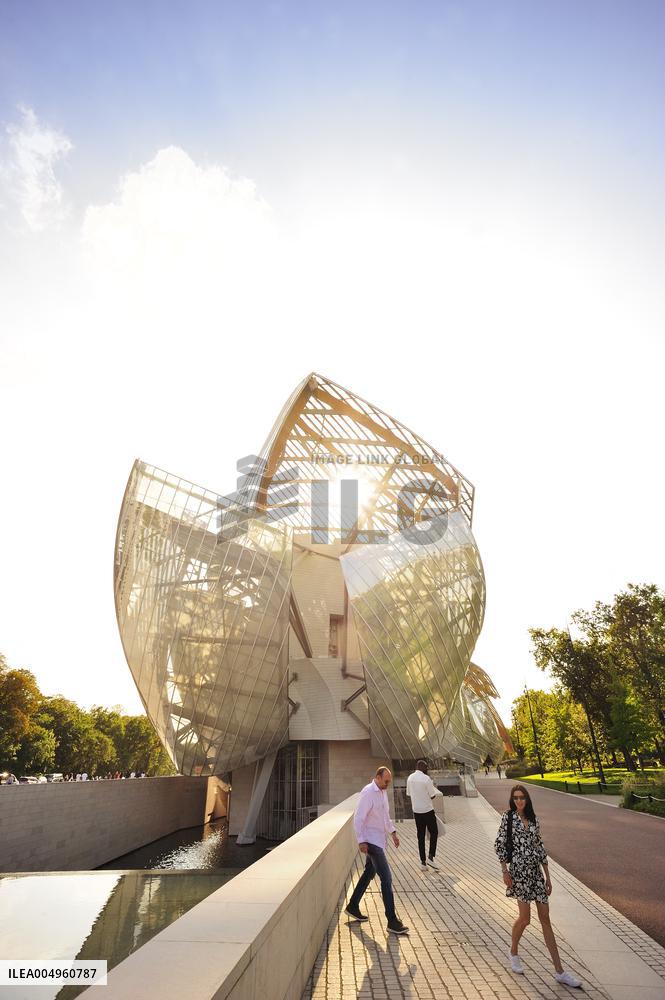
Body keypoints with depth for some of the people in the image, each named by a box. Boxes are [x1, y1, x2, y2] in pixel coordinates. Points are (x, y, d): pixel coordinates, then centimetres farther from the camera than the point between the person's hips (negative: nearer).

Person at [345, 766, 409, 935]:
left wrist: (393, 832, 18)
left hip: (379, 839, 9)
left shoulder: (383, 791, 8)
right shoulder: (368, 793, -21)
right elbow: (358, 818, -21)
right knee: (386, 878, -9)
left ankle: (353, 907, 33)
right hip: (371, 841, -9)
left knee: (369, 873, 19)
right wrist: (361, 841, -23)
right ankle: (392, 921, -3)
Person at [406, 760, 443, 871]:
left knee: (421, 836, 11)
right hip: (427, 810, -5)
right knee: (434, 833, 11)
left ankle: (423, 862, 13)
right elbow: (433, 796, -11)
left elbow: (409, 794, 10)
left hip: (416, 811, 5)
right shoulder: (426, 779, -16)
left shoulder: (410, 778, 3)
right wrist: (434, 788, 8)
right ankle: (430, 857, 1)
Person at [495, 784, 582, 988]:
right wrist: (505, 871, -10)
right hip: (519, 870, -4)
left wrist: (548, 876, 12)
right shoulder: (508, 817, -5)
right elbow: (499, 844, -6)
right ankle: (513, 953, 25)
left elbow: (540, 847, 12)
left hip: (536, 870, 5)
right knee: (525, 918, -2)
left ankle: (559, 971, 11)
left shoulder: (533, 819, 8)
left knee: (545, 919, 6)